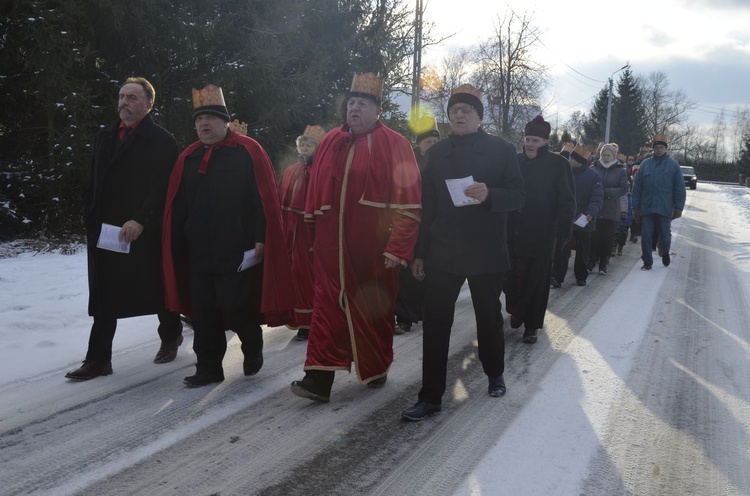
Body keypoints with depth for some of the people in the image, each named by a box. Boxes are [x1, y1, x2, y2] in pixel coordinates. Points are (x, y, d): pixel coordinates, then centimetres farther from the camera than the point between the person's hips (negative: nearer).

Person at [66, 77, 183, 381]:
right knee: (104, 298, 5)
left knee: (155, 289, 11)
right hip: (104, 231, 6)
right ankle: (98, 359, 9)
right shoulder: (105, 136, 14)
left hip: (144, 232, -5)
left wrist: (140, 221, -24)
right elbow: (93, 182, 16)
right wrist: (91, 218, 7)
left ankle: (171, 336, 34)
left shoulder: (161, 140, -7)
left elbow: (162, 188, -15)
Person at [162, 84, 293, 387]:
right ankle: (208, 368, 19)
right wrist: (176, 247, 10)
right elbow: (176, 208, 13)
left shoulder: (248, 151, -4)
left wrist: (261, 239, -14)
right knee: (203, 312, 8)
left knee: (236, 307, -3)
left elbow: (266, 199, -9)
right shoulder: (189, 158, 11)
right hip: (198, 253, 6)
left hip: (238, 252, -5)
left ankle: (253, 348, 26)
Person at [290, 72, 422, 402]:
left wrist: (397, 247, -15)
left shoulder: (394, 145, -4)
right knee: (327, 307, 0)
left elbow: (408, 201, -9)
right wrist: (313, 234, 12)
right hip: (331, 247, 3)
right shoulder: (330, 142, 11)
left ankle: (376, 370, 30)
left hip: (372, 250, -3)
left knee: (374, 310, 11)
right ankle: (320, 379, 0)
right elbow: (316, 191, 15)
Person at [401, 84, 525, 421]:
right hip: (441, 252, 2)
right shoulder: (437, 153, 8)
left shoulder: (501, 150, 0)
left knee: (489, 317, 15)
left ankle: (494, 375, 39)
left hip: (486, 252, -1)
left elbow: (517, 196, -5)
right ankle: (430, 396, 3)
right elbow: (427, 205, 8)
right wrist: (419, 252, 6)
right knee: (435, 323, -3)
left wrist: (489, 195, -26)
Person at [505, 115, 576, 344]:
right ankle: (516, 310, 30)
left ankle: (531, 325, 16)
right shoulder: (515, 161, 4)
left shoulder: (558, 164, -4)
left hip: (542, 235, -2)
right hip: (514, 233, 2)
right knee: (512, 277, 3)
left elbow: (567, 201, -5)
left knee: (537, 282, 4)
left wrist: (562, 230, -13)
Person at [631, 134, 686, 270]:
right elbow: (637, 187, 3)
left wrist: (678, 207, -4)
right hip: (646, 208, 1)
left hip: (665, 209, -1)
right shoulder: (645, 164, 4)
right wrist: (636, 207, 0)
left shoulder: (673, 165, 1)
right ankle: (647, 262, 12)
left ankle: (665, 253, 39)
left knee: (665, 235, 11)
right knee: (646, 235, 1)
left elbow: (680, 188, 0)